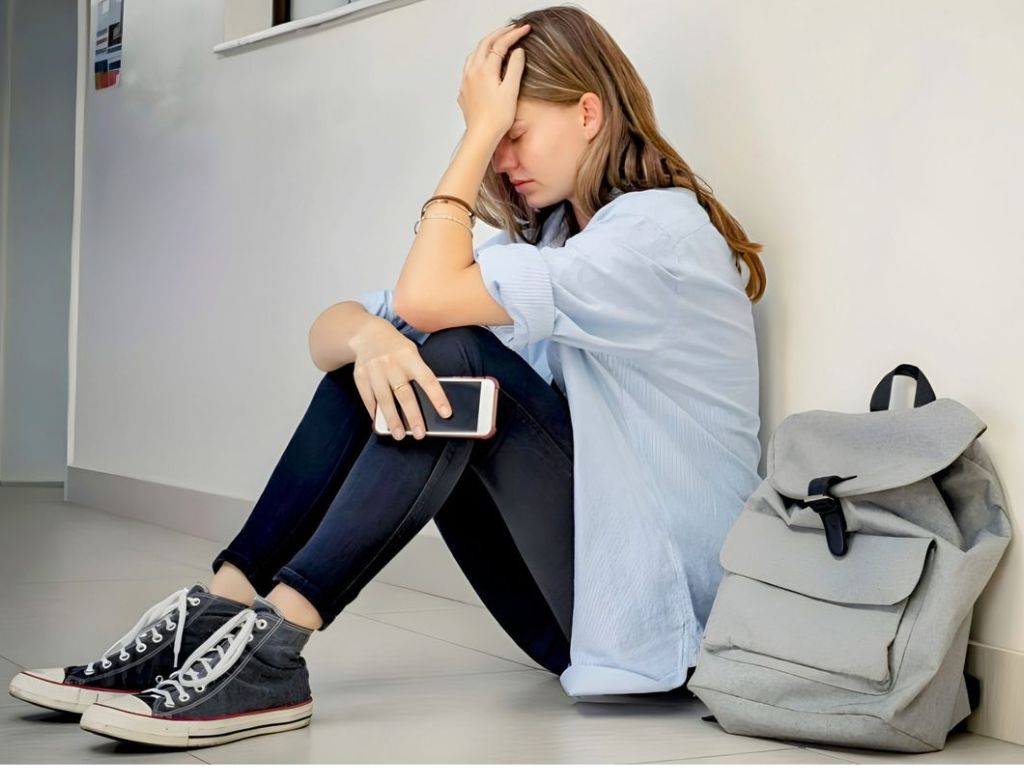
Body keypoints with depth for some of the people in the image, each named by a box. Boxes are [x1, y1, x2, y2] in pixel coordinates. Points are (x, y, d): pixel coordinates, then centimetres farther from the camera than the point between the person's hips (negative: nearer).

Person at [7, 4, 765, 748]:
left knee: (457, 356, -24)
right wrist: (369, 336, -23)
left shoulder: (662, 226, -13)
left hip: (648, 602, -7)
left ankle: (271, 645, -27)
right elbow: (330, 329, 1)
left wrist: (482, 128, -15)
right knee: (376, 352, -5)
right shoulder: (546, 236, 13)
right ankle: (218, 612, -12)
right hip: (568, 594, 7)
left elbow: (425, 296, -24)